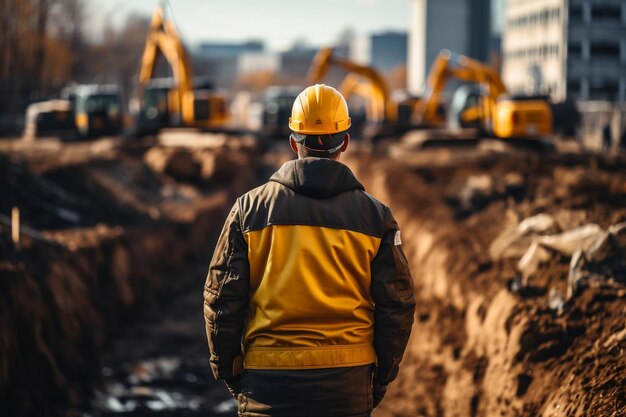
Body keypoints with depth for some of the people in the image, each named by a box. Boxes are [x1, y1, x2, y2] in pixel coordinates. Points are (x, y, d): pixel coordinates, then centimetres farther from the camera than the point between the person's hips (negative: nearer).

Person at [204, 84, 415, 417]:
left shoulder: (249, 208, 0)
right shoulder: (375, 216, 2)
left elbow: (221, 298, 1)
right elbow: (397, 304, 3)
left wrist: (227, 368, 13)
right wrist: (381, 376, 14)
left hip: (268, 381, 0)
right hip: (348, 383, 1)